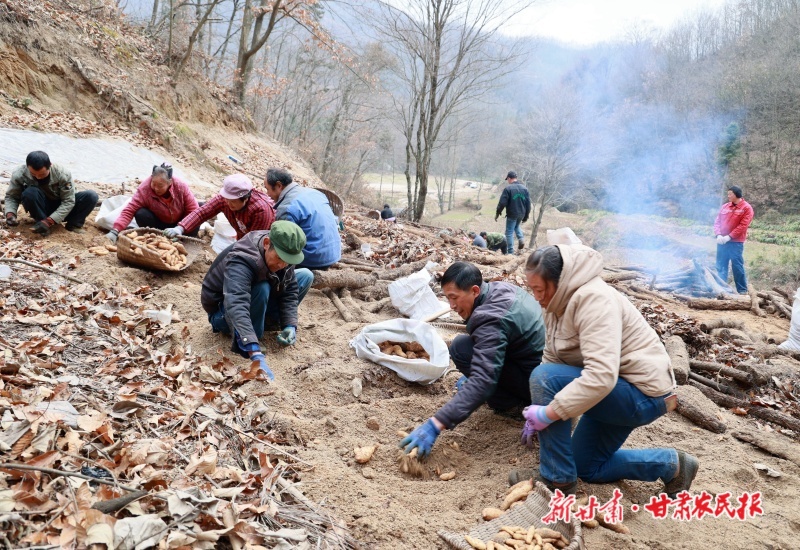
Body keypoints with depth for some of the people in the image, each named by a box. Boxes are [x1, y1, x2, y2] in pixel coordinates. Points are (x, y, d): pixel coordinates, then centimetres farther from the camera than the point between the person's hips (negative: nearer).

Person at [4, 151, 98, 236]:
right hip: (42, 209, 0)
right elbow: (11, 196, -7)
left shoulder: (62, 174, -26)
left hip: (61, 209, 0)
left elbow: (68, 201, -23)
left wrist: (49, 221, -33)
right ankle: (43, 225, -17)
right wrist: (10, 214, -28)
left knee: (91, 196, -24)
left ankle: (74, 224, -8)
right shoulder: (19, 175, -21)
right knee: (30, 192, -33)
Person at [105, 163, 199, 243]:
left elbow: (193, 211, -22)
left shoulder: (181, 186, -26)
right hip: (158, 222, 0)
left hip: (179, 222, 0)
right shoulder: (144, 189, -28)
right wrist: (115, 231, -44)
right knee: (141, 214, -29)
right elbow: (129, 211, -32)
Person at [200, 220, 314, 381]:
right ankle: (242, 344, -20)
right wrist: (256, 355, -62)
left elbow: (290, 290, -7)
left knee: (306, 276, -5)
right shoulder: (240, 261, -39)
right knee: (262, 289, -38)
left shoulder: (283, 253, -17)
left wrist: (290, 325, -22)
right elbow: (236, 307, -53)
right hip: (223, 312, -7)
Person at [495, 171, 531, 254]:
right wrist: (526, 216, 17)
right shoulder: (524, 188, 6)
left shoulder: (508, 188, -12)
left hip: (512, 214, -6)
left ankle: (510, 252, 2)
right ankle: (521, 239, 8)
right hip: (521, 214, 6)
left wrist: (497, 213, 0)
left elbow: (502, 203, -13)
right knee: (517, 226, 31)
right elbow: (528, 204, 9)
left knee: (509, 232, 3)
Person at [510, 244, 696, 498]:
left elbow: (601, 376, -38)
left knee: (543, 377, -26)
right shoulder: (560, 302, 1)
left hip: (643, 393, -10)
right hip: (618, 392, 11)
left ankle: (557, 479, -13)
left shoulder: (594, 299, -28)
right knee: (587, 468, 20)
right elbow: (552, 359, 5)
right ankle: (671, 465, 23)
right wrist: (537, 411, -1)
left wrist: (548, 412, -35)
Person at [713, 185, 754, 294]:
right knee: (721, 267, 8)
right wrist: (718, 235, -7)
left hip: (736, 242, -5)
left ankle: (742, 290, 7)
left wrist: (729, 236, -17)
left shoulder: (746, 208, -4)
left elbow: (743, 226, -12)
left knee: (737, 267, -2)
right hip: (722, 241, 5)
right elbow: (717, 221, 10)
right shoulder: (725, 206, 12)